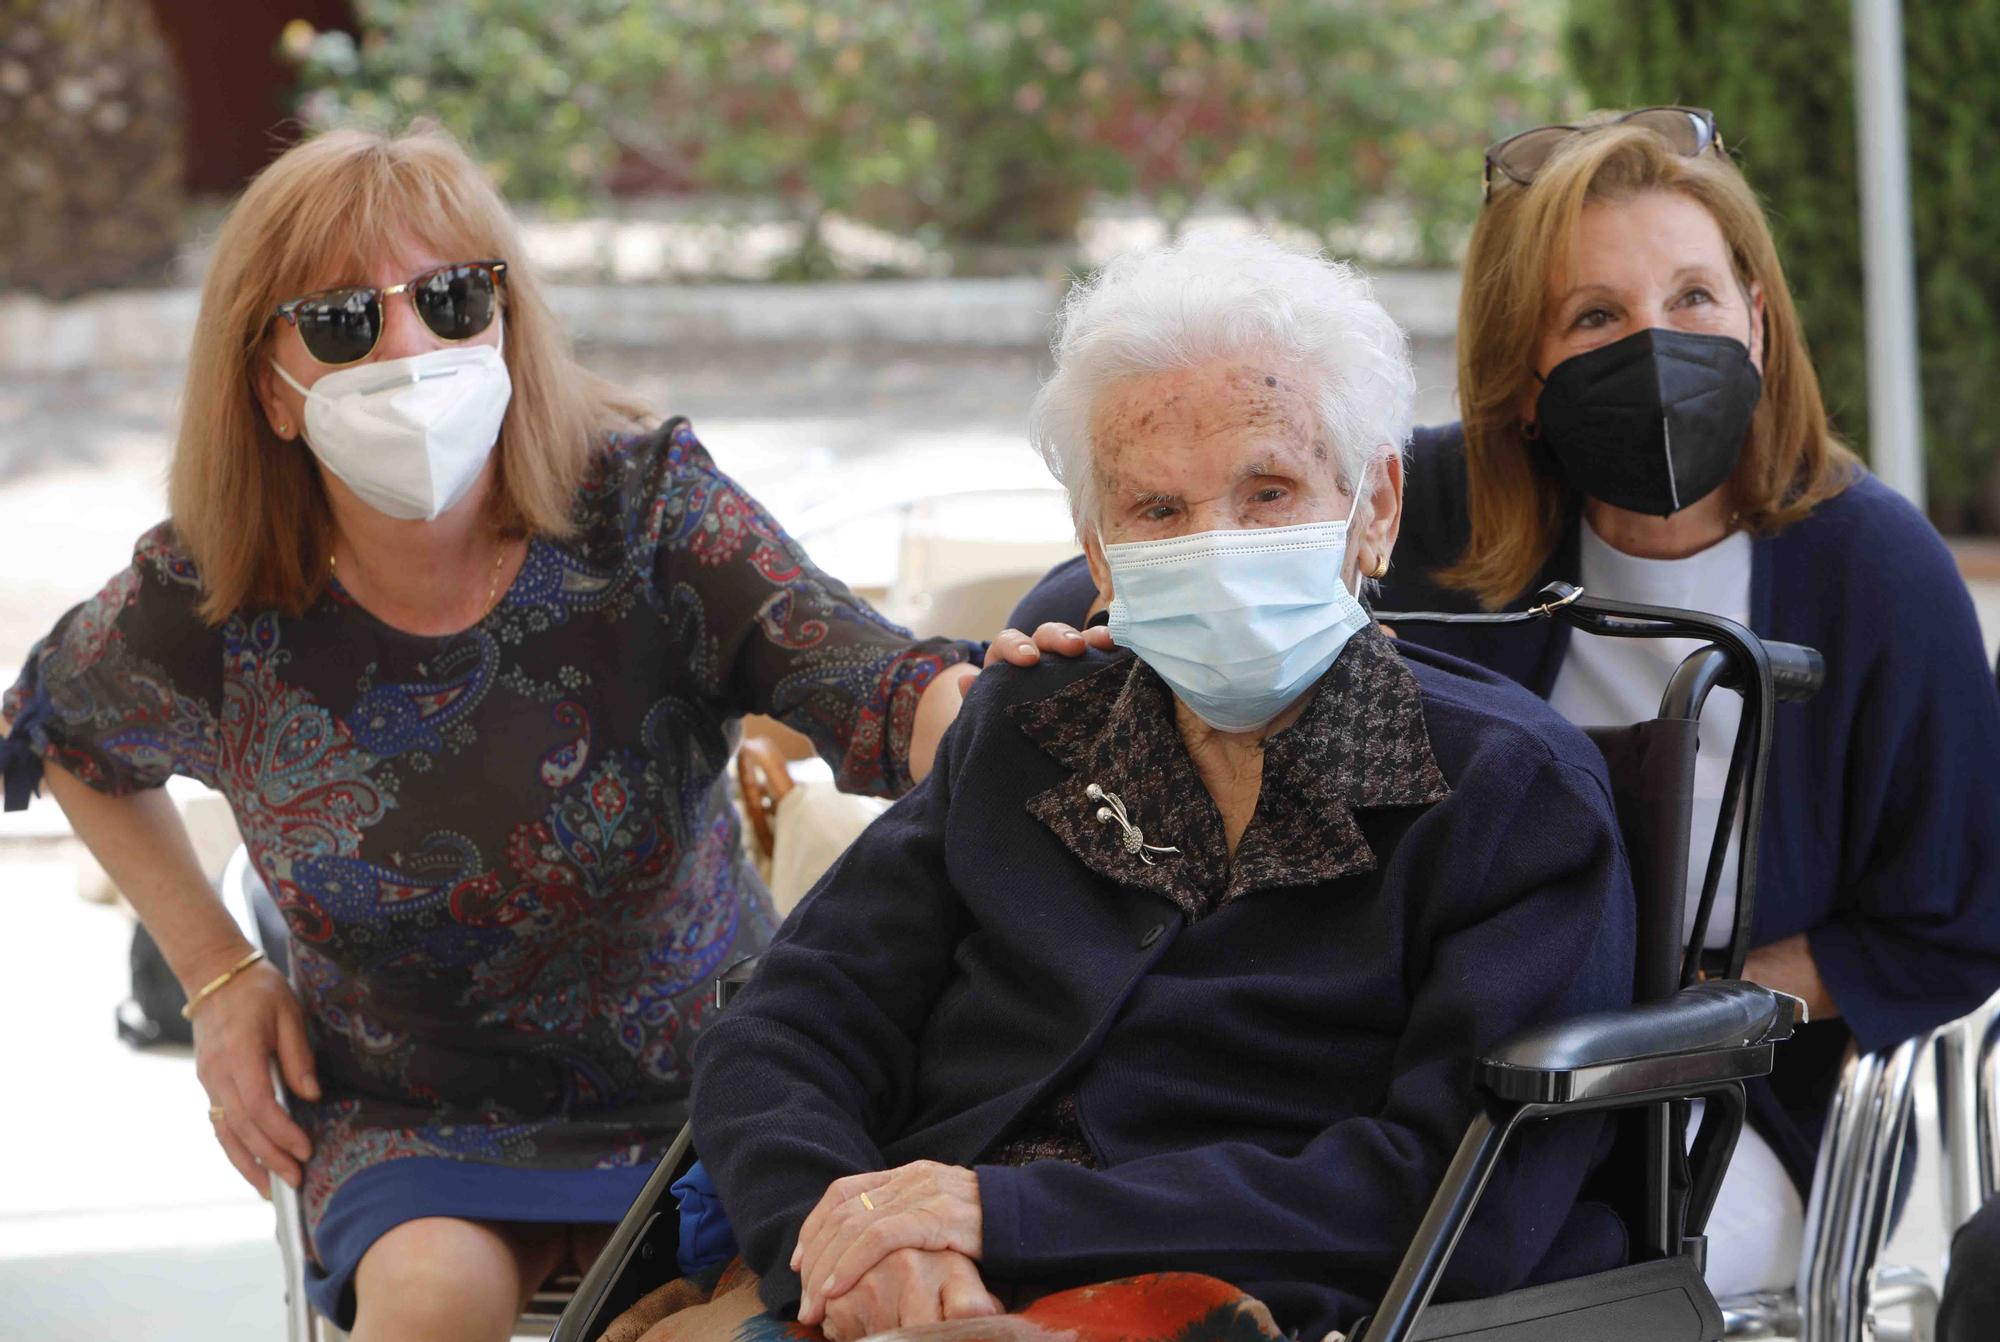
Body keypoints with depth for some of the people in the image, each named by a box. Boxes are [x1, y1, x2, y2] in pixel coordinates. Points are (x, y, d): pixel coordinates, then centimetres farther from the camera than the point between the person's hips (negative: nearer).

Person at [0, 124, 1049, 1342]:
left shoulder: (646, 508, -14)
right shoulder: (206, 615, -11)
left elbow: (877, 693, -29)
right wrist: (215, 972, 5)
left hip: (702, 1092, 0)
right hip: (416, 1120, 0)